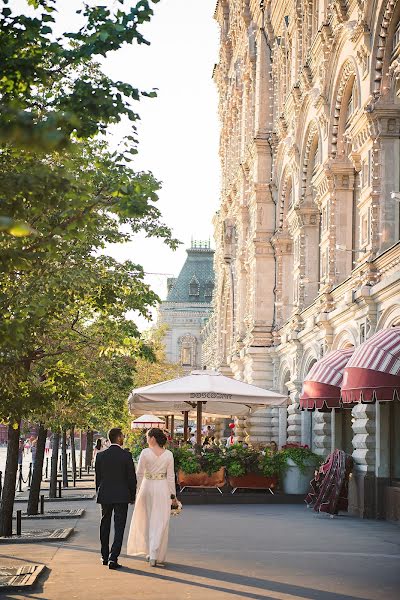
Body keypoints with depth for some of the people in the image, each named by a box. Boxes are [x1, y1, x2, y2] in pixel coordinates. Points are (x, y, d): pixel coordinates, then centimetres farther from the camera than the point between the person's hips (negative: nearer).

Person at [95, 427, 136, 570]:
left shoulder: (101, 456, -1)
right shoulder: (126, 455, -10)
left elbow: (98, 477, 5)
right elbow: (131, 477, -7)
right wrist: (132, 496, 5)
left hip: (105, 495, 4)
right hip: (121, 496, -4)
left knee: (105, 526, 17)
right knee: (119, 527, -2)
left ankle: (105, 556, 26)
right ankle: (113, 558, -11)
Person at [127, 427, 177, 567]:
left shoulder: (145, 452, -9)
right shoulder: (168, 454, -3)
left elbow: (139, 474, -6)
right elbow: (170, 476, -2)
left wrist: (136, 491, 3)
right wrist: (173, 495, 5)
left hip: (147, 487, -1)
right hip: (163, 489, 1)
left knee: (146, 519, 16)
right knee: (160, 523, 3)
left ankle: (150, 552, 21)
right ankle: (155, 555, -4)